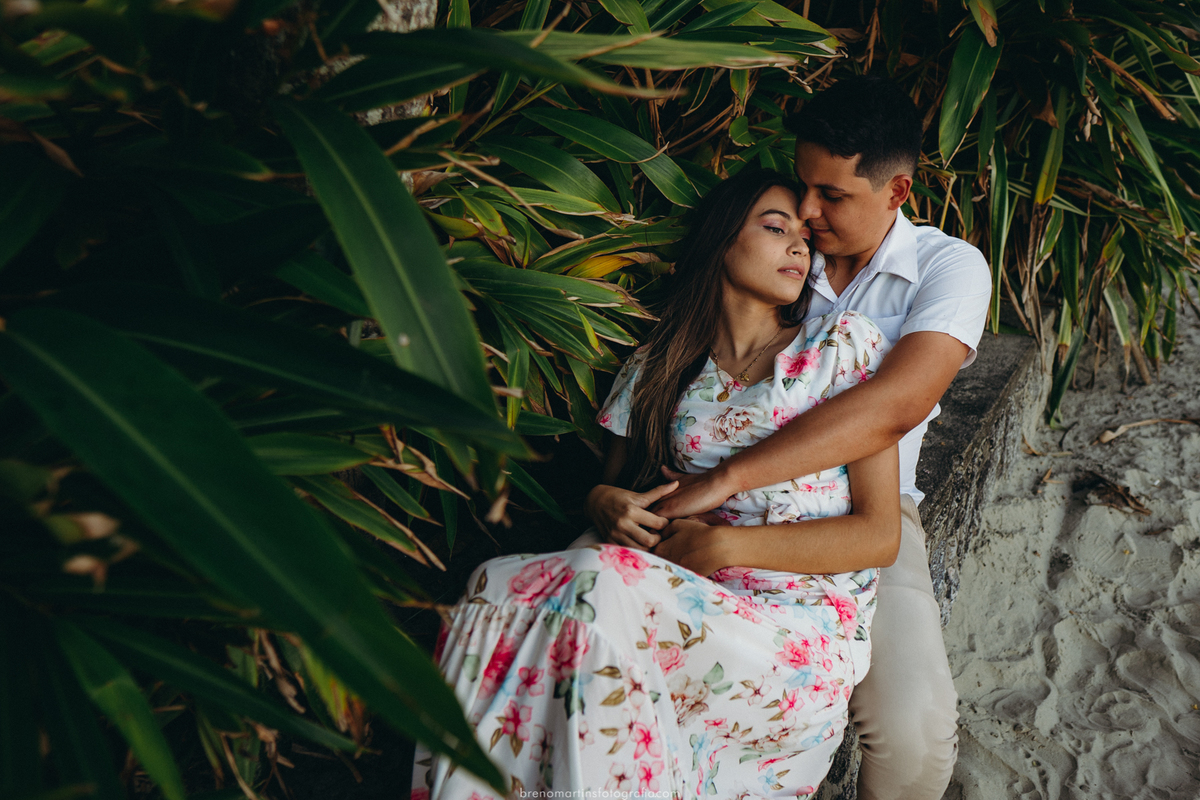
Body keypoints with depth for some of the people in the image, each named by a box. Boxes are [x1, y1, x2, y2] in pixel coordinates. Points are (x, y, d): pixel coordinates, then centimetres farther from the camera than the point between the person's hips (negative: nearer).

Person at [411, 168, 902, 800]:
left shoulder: (844, 346, 4)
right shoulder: (656, 370, 13)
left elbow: (879, 535, -1)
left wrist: (724, 544, -11)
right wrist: (607, 504, -6)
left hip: (806, 633, -3)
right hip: (692, 602, 3)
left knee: (599, 589, -30)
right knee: (501, 587, -24)